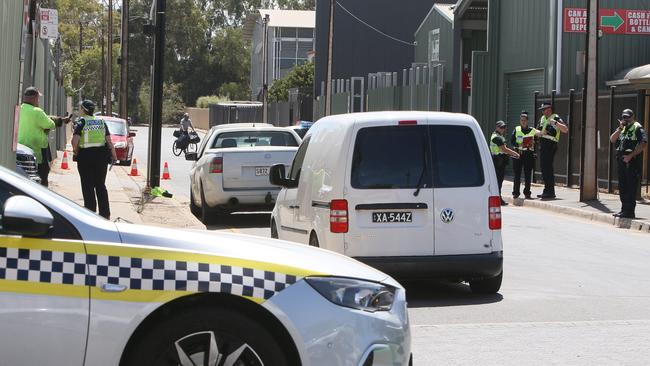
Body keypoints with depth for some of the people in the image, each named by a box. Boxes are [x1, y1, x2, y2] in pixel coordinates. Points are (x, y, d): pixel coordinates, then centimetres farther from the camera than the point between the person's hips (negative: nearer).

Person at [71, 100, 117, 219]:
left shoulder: (81, 122, -5)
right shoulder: (101, 122, 8)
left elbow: (75, 140, -17)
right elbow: (109, 141, 4)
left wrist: (76, 152, -1)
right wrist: (114, 155, 9)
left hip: (86, 156, -4)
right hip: (101, 155, 4)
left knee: (88, 187, 4)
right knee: (101, 185, 13)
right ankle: (105, 213, 12)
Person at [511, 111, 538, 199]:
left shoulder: (532, 130, 7)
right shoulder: (516, 130, 8)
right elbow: (512, 141, 3)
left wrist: (533, 143, -12)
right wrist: (519, 145, -14)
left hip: (528, 153, 0)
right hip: (518, 153, 0)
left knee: (528, 174, 0)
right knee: (517, 174, 1)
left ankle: (527, 193, 7)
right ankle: (516, 192, 7)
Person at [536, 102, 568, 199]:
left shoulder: (555, 118, -8)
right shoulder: (542, 119, 17)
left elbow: (565, 130, -19)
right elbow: (537, 131, 21)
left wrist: (555, 122, -30)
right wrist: (540, 133, -2)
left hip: (550, 146, -9)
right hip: (542, 145, 9)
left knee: (548, 168, -10)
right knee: (544, 168, 11)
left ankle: (550, 192, -8)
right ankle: (546, 191, 18)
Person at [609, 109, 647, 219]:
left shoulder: (637, 128, -5)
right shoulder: (623, 129, 20)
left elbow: (644, 143, -16)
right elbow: (612, 140, 8)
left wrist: (631, 155, -19)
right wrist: (619, 129, -6)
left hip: (632, 161, -8)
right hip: (622, 160, 8)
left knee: (631, 187, -7)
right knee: (622, 187, 11)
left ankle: (629, 211, -7)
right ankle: (624, 209, 19)